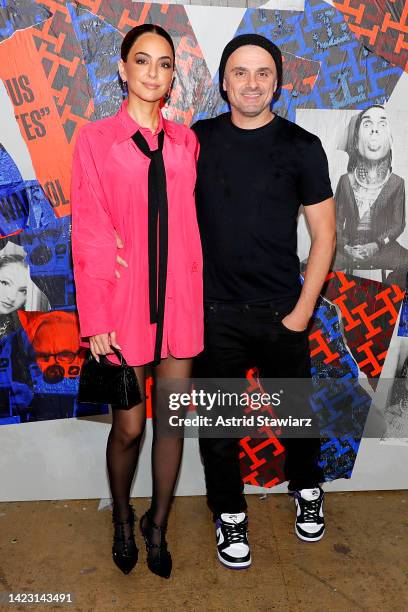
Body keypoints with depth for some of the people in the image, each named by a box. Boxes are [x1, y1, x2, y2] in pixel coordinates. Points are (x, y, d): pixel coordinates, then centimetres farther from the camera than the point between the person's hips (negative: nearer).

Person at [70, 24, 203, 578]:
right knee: (128, 426, 6)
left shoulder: (185, 141, 8)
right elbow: (88, 233, -4)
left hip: (180, 298, 3)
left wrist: (200, 292, 5)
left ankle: (158, 526, 33)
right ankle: (123, 519, 37)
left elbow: (193, 221, 10)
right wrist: (95, 316, -7)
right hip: (124, 301, -2)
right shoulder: (95, 139, -1)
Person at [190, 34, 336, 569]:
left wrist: (303, 310, -7)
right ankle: (230, 514, 34)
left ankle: (307, 489, 46)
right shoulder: (197, 140, 2)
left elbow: (324, 233, -1)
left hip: (282, 313, 0)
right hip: (214, 313, 1)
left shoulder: (301, 147, -2)